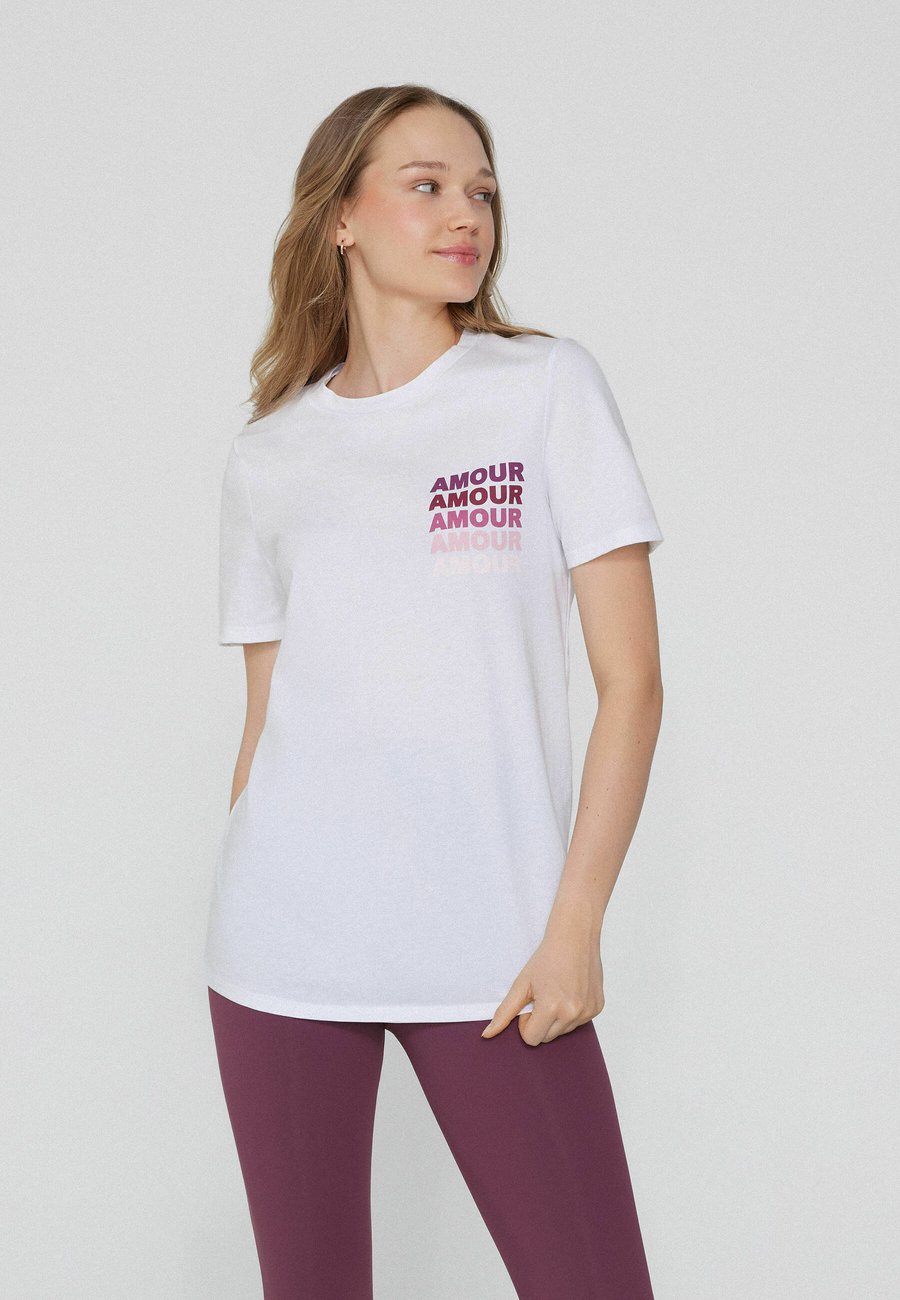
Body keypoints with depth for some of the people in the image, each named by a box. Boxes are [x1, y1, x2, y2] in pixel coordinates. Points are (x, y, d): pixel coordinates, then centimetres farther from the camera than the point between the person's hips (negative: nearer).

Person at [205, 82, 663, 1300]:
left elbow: (631, 678, -2)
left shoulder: (548, 388, 3)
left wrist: (575, 925, -8)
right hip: (283, 950, 2)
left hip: (495, 954, -2)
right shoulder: (268, 457, 10)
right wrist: (236, 931, 8)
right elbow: (266, 716, 13)